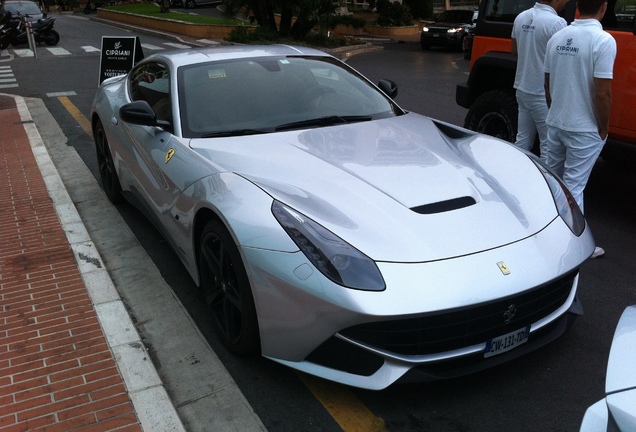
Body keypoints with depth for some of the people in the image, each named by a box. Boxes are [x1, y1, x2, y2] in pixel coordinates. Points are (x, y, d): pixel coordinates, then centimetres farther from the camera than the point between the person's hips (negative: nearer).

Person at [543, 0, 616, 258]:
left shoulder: (557, 38, 3)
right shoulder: (603, 41, -17)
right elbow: (602, 93, -19)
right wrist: (604, 128, -6)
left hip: (555, 124, 6)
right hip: (585, 129, -6)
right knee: (573, 187, 1)